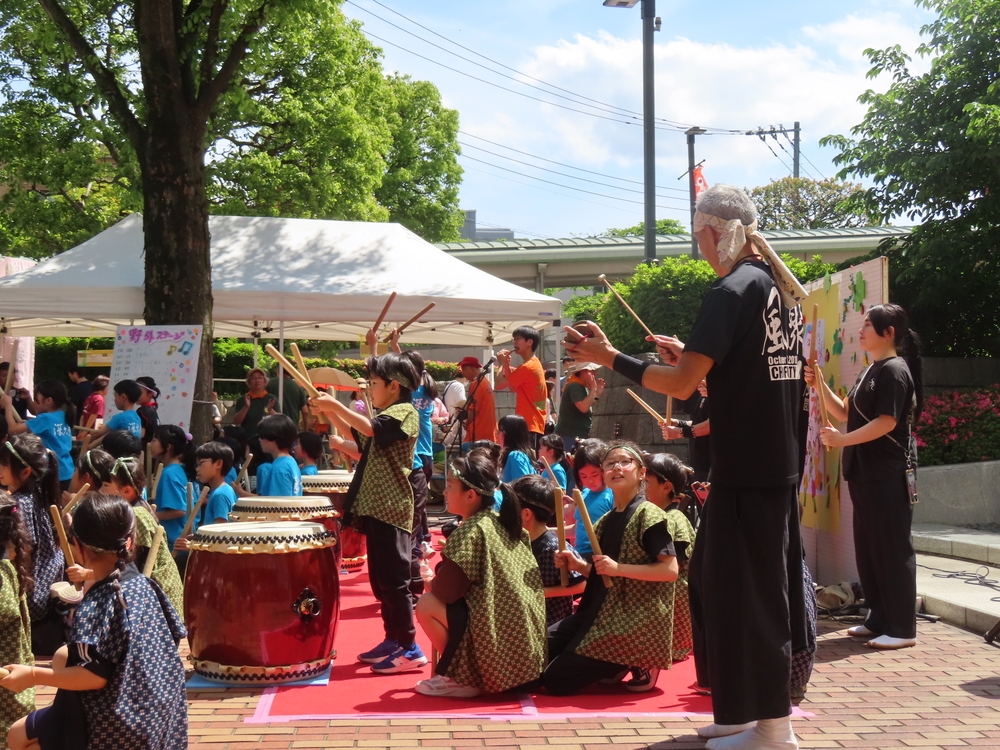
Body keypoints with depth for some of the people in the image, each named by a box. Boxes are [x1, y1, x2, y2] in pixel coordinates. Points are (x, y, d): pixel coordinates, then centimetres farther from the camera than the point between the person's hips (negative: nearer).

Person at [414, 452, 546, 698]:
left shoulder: (471, 530, -15)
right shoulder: (502, 523, 10)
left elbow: (446, 590, -17)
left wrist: (432, 582, 5)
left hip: (499, 644, -9)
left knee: (426, 605, -6)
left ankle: (462, 680, 1)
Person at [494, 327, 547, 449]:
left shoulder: (527, 367, -15)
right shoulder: (535, 364, 17)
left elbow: (499, 384, -14)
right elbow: (514, 388, 22)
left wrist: (502, 364, 1)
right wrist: (506, 364, 14)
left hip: (529, 426, -10)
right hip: (533, 424, 10)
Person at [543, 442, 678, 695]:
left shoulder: (648, 515, -10)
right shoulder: (607, 521, 13)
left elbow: (670, 570, -18)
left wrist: (619, 568, -24)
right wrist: (577, 565, 0)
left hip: (633, 621, -8)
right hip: (600, 613, 8)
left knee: (556, 680, -12)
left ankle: (638, 662, 2)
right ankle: (615, 665, 11)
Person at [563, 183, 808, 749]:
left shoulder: (732, 290, -16)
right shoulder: (783, 287, 12)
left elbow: (682, 385, -20)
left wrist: (610, 357, -12)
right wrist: (691, 356, 19)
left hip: (744, 470, -9)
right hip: (781, 464, 9)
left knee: (745, 589, 0)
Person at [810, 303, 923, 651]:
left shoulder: (895, 370, -11)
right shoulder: (871, 371, 18)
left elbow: (887, 422, -20)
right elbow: (844, 411, 19)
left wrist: (843, 439, -22)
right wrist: (820, 386, 6)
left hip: (888, 474, -10)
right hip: (864, 472, 10)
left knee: (892, 547, -5)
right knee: (867, 546, 12)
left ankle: (902, 628, 0)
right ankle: (878, 619, 21)